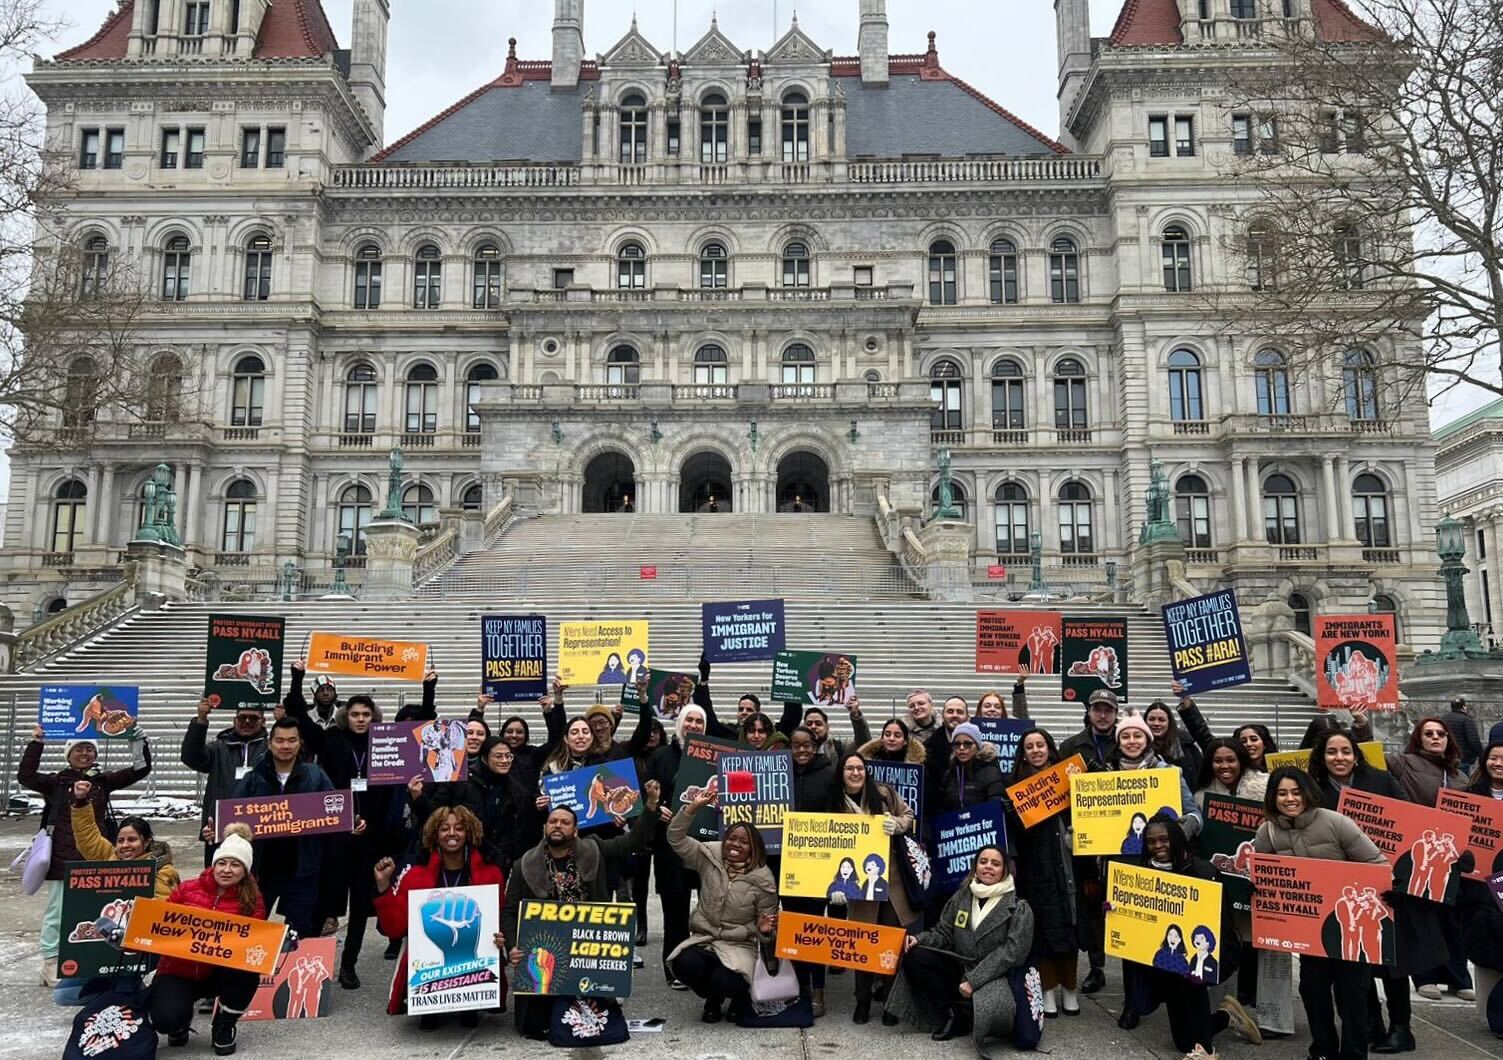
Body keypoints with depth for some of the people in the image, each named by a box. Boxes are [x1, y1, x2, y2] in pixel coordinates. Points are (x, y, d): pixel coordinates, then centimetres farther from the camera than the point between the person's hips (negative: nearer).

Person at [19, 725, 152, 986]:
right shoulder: (56, 782, 2)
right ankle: (51, 964, 13)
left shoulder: (103, 781, 8)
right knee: (58, 911, 2)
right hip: (62, 858, -3)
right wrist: (36, 744, -20)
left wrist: (138, 738, -9)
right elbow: (25, 776, -14)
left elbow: (141, 769, 2)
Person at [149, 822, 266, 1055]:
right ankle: (181, 1021, 13)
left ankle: (224, 1027, -2)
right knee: (166, 1019, -30)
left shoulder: (252, 901, -6)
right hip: (178, 971, 0)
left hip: (220, 972, 0)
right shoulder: (187, 889, -4)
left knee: (248, 970, -33)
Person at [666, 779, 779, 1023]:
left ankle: (741, 994, 11)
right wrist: (694, 807, -22)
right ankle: (713, 998, 5)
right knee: (684, 965, -31)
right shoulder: (709, 858, -2)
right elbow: (676, 838, -10)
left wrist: (763, 929, -22)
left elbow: (765, 921, 3)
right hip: (702, 939, 2)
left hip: (739, 946, -2)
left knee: (724, 981, -32)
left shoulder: (763, 879, -6)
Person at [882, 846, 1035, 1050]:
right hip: (959, 968, 4)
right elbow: (943, 933, 10)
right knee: (915, 957, -20)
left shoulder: (1019, 908, -6)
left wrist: (974, 980, -22)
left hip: (994, 977, -4)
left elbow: (1012, 951, -15)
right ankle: (956, 1012, -10)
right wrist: (918, 939, -14)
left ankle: (959, 1017, -3)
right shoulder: (960, 897, 7)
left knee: (991, 1008, -39)